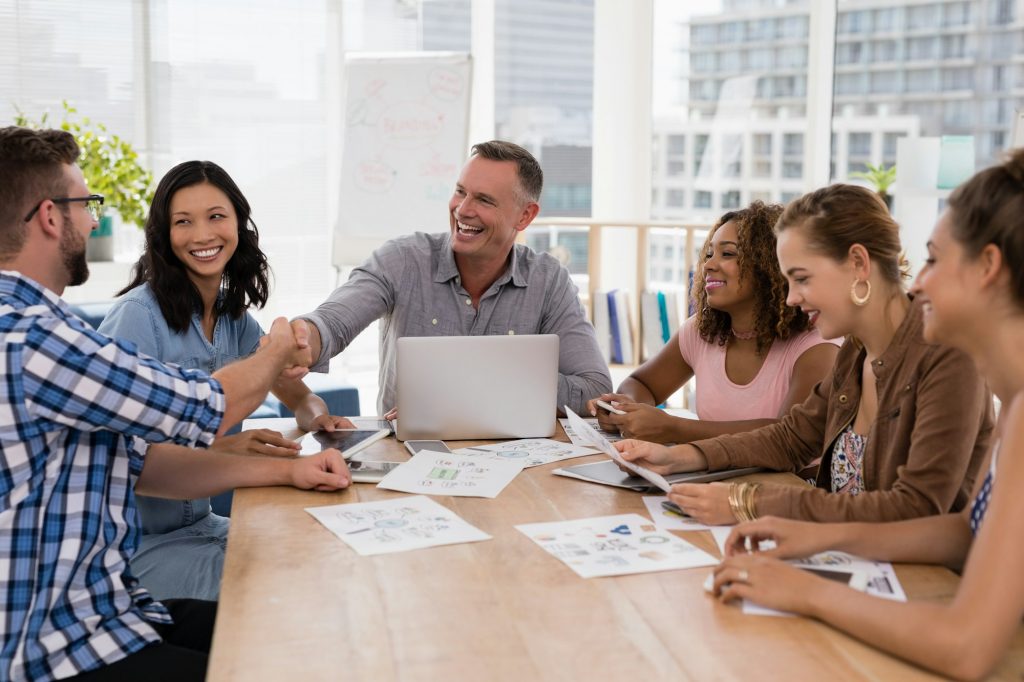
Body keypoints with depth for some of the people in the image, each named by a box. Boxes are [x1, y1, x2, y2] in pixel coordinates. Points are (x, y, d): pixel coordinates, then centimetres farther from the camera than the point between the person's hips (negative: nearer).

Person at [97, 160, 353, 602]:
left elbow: (299, 397, 11)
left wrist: (318, 417, -13)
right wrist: (223, 448, -38)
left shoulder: (234, 316, 6)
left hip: (200, 524, 7)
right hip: (137, 544, -7)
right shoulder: (139, 314, -17)